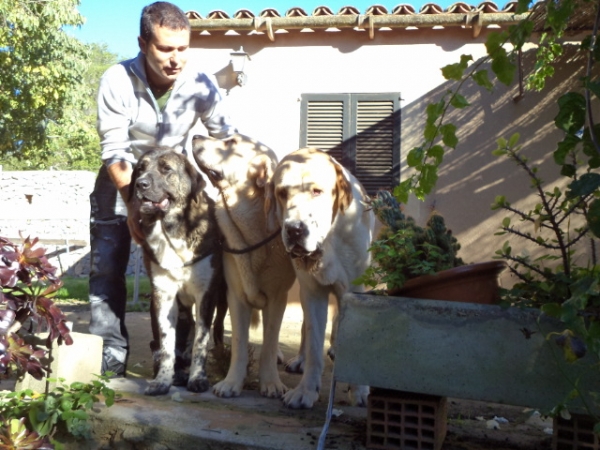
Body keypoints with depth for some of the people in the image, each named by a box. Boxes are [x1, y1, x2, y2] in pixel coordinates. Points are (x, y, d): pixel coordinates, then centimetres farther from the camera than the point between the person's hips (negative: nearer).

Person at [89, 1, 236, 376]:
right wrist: (132, 205, -31)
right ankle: (111, 356, 5)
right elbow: (114, 150, -24)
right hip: (122, 181, -1)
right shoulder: (118, 81, -24)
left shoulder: (200, 84, -21)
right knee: (107, 268, -3)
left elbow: (227, 137, -19)